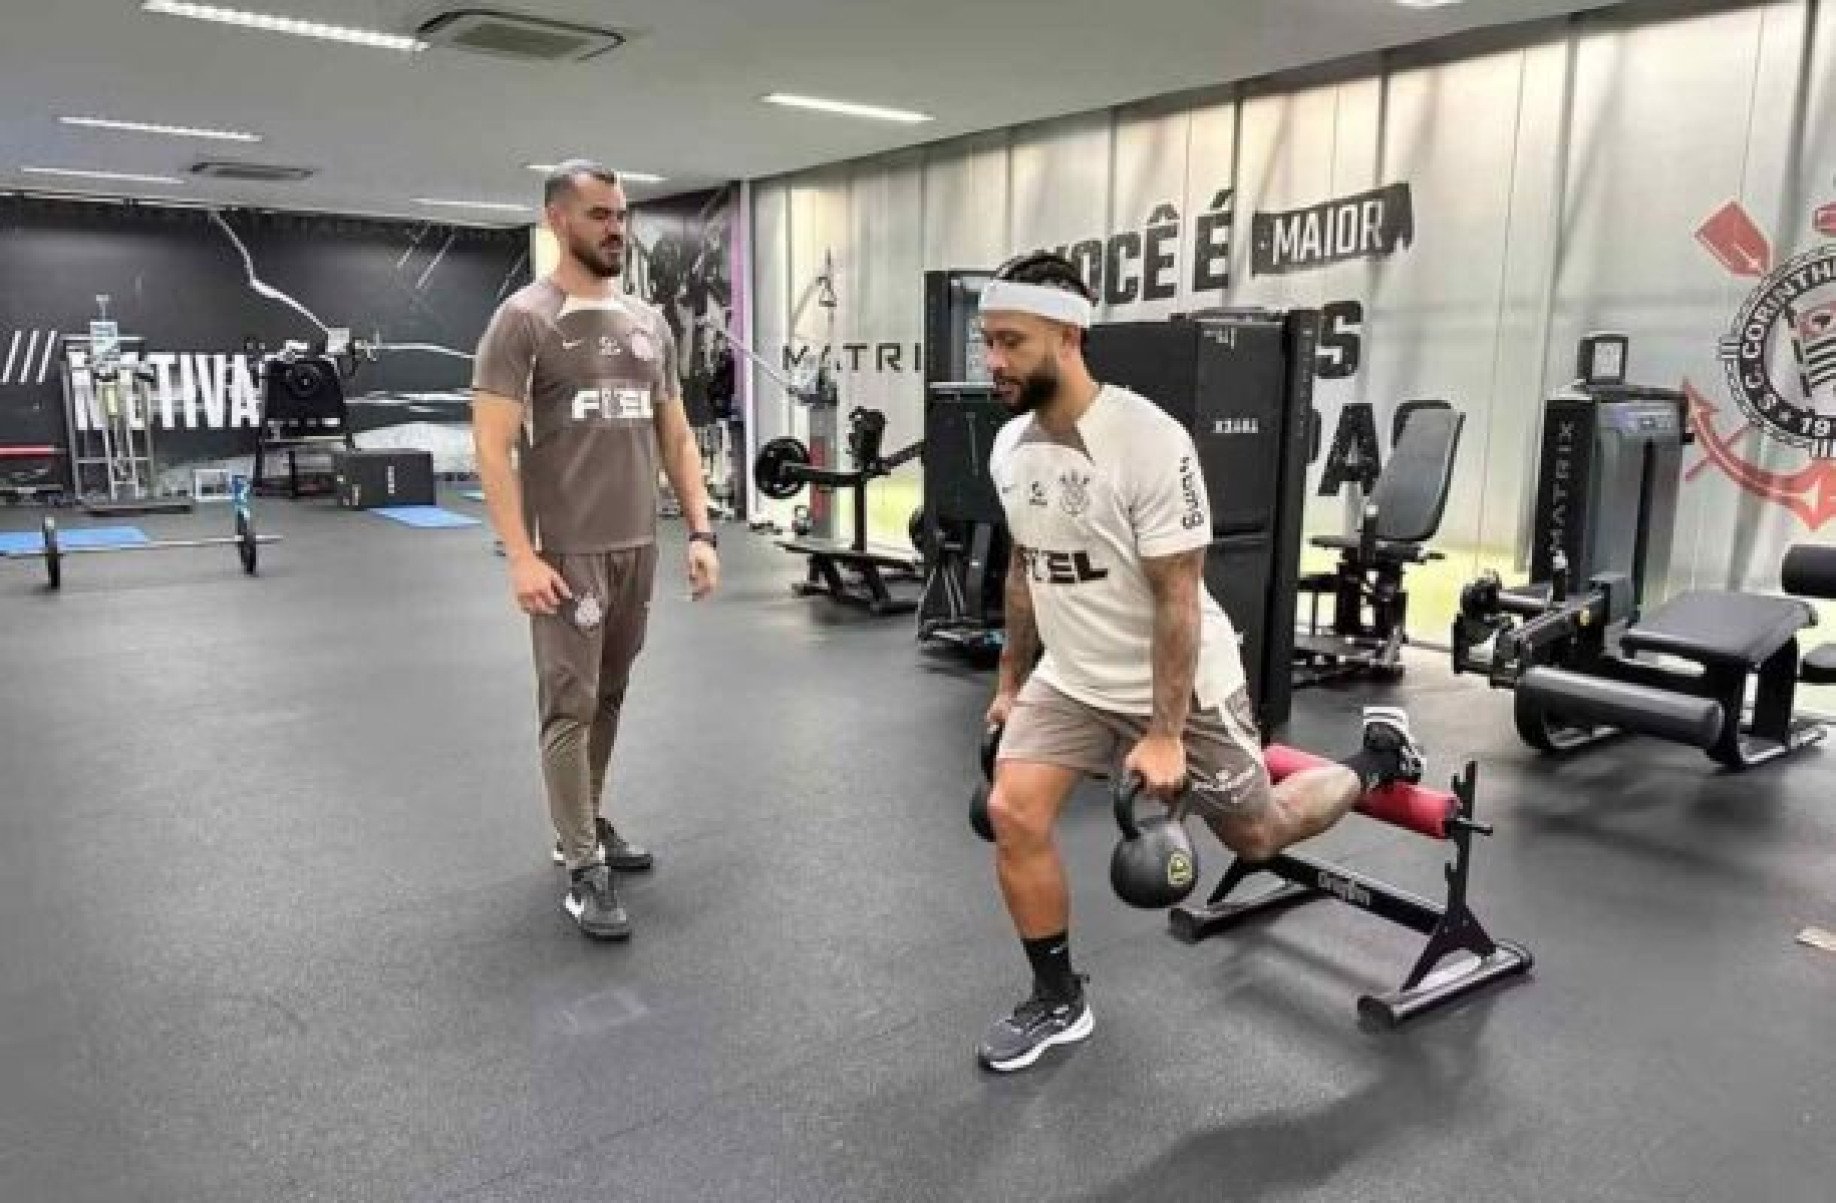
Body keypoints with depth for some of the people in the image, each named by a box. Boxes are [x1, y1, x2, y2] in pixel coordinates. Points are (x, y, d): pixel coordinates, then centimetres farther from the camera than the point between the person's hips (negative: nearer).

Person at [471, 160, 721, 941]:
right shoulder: (524, 320, -9)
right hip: (567, 550, -7)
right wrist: (520, 556, -20)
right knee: (571, 706, -2)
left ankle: (585, 824, 33)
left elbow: (675, 436, 13)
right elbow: (492, 445, -14)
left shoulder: (649, 322, 11)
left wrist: (700, 532, 5)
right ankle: (584, 870, 6)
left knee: (608, 696, 17)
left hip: (637, 544, 7)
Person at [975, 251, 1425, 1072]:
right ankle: (1059, 1001, 9)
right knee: (1013, 815, -11)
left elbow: (1177, 598, -24)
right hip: (1072, 679, 6)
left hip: (1180, 684, -5)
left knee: (1258, 836, 11)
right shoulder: (1010, 446, -3)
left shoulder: (1148, 441, -27)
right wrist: (1011, 682, 15)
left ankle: (1376, 759, 40)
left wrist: (1165, 734, -23)